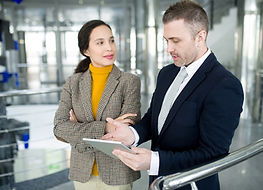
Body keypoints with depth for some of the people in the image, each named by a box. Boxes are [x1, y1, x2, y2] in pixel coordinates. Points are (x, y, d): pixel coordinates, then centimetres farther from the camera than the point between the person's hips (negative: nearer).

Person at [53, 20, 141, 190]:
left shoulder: (130, 82, -10)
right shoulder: (73, 83, -1)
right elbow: (59, 129, -10)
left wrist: (79, 129, -10)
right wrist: (104, 127, -21)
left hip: (116, 175, -2)